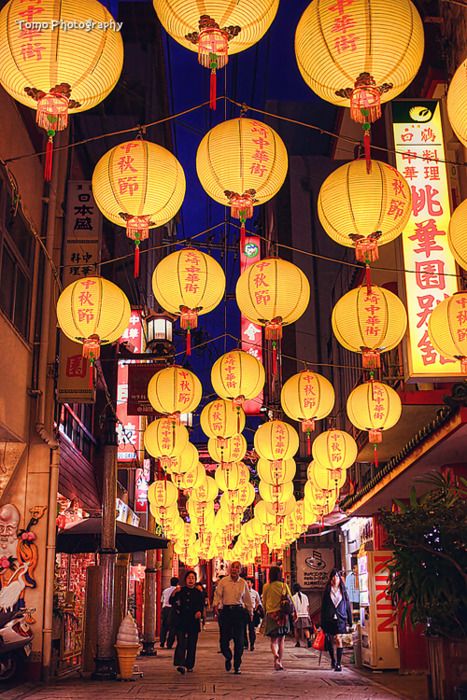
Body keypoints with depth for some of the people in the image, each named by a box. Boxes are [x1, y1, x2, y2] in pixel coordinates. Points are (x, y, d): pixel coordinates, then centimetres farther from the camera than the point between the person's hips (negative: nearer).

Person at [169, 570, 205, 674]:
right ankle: (180, 664, -20)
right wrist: (174, 593, -19)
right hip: (181, 622, -1)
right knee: (181, 643, -13)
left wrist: (199, 612, -16)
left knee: (192, 645, 5)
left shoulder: (199, 593, 9)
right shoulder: (180, 591, 8)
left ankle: (189, 665, 17)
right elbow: (171, 602, -1)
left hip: (193, 622, 1)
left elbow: (201, 606, 5)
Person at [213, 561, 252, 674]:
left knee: (239, 640, -1)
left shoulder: (243, 583, 7)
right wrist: (215, 606, -16)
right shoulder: (223, 581, 1)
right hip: (226, 611, -1)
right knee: (224, 638, -2)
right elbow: (217, 595, 0)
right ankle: (228, 658, 29)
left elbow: (247, 599, 15)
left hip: (239, 611, 1)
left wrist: (250, 612, 16)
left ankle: (237, 666, 10)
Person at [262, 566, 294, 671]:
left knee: (274, 640, 3)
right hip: (283, 614, 1)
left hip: (271, 614, -1)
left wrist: (266, 611, 20)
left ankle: (275, 655, -25)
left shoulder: (266, 587, -1)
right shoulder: (284, 585, -1)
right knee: (281, 640, 12)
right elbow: (291, 600, 1)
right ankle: (279, 662, 13)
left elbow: (264, 602, 7)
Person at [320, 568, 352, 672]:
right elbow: (323, 607, 6)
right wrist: (322, 623, 2)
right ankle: (333, 660, 26)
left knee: (338, 639, -12)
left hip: (340, 619, -1)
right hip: (329, 619, 1)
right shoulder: (327, 591, 6)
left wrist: (349, 621, 6)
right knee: (331, 640, 8)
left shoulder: (343, 591, 7)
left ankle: (339, 663, -11)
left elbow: (348, 606, 9)